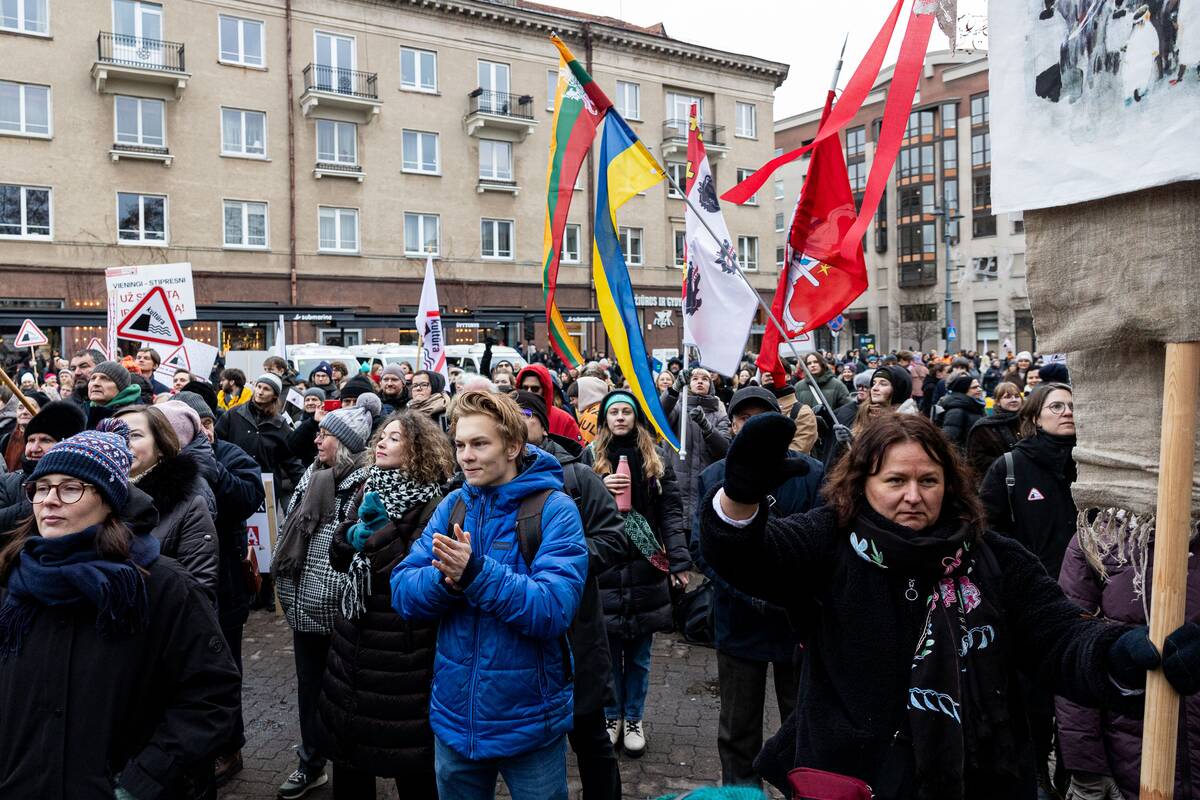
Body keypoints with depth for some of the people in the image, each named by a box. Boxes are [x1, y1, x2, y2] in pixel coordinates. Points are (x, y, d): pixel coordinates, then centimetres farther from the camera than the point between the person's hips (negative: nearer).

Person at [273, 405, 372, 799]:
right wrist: (285, 580, 14)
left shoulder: (364, 485, -16)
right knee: (309, 688, 19)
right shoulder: (311, 475, 8)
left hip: (339, 608, -7)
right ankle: (311, 764, 36)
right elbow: (289, 528, 17)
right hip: (306, 605, 7)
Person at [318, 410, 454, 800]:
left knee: (405, 751, 7)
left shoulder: (431, 506, -15)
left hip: (403, 647, -7)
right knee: (347, 737, 19)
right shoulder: (370, 490, 7)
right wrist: (351, 532, -12)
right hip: (355, 636, 7)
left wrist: (382, 531, -24)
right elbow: (339, 560, 7)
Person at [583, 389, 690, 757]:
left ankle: (633, 718, 27)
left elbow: (672, 512, 2)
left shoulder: (656, 458, 5)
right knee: (608, 650, 9)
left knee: (638, 653, 11)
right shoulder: (591, 456, 4)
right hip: (603, 566, 0)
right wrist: (600, 490, -15)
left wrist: (679, 562, -6)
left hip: (645, 567, 1)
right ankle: (611, 716, 28)